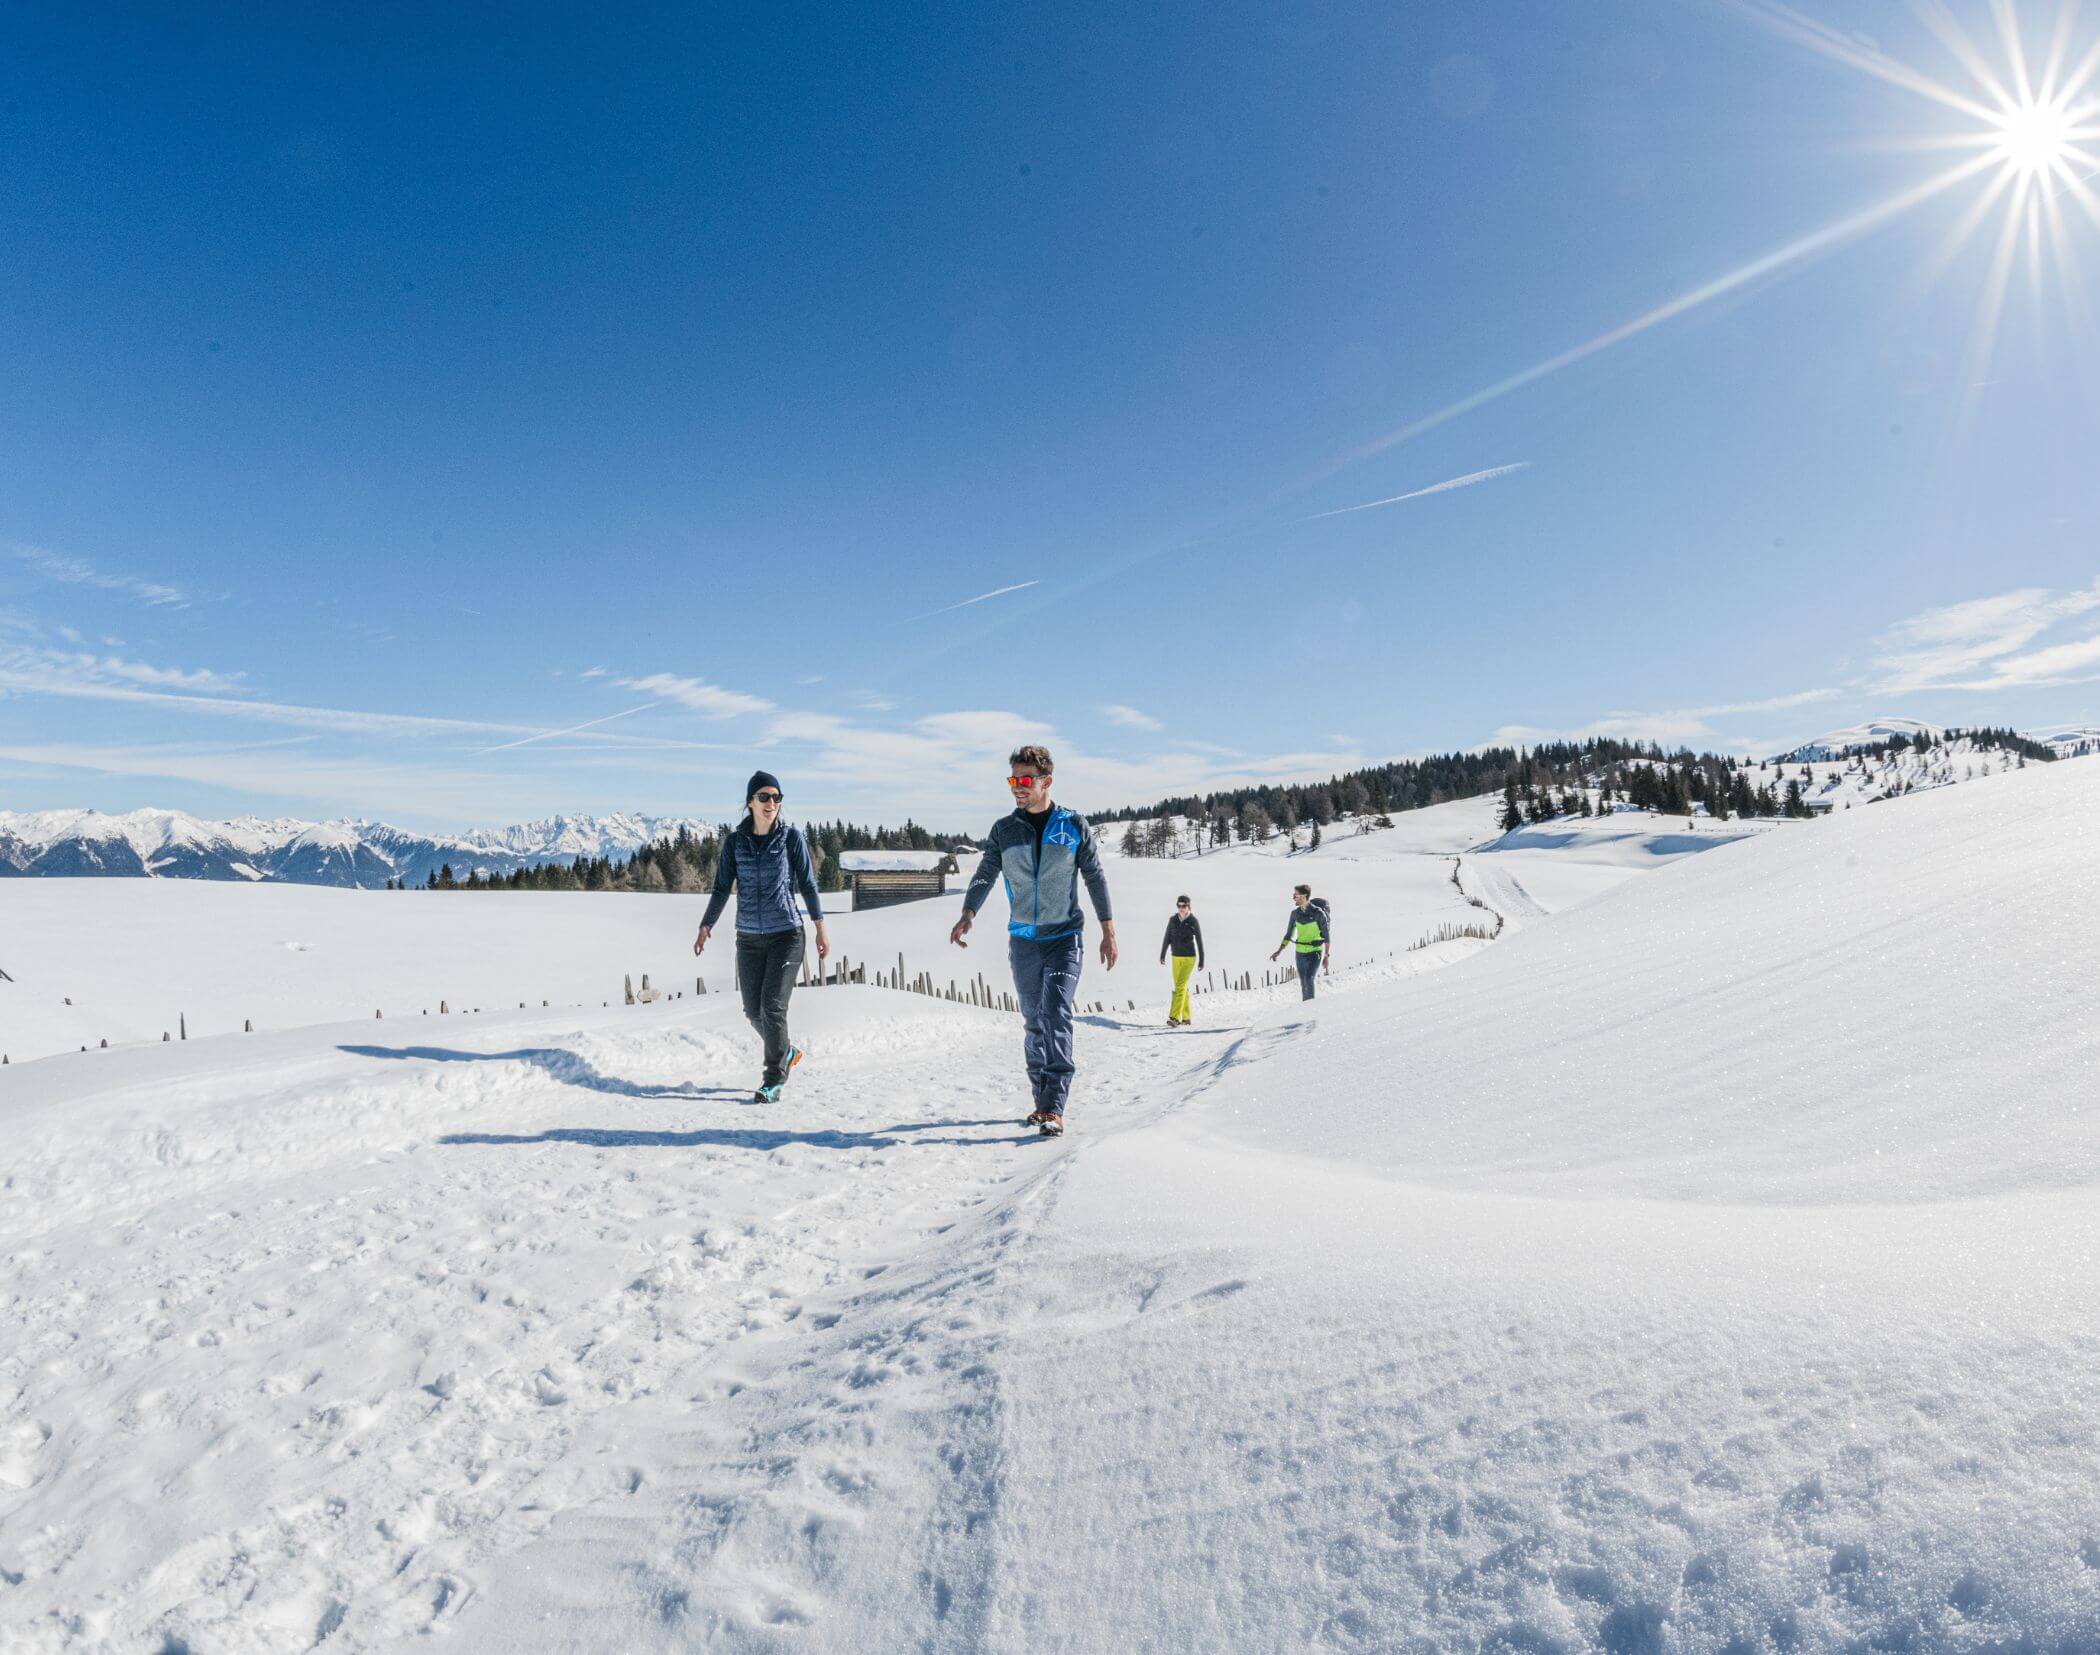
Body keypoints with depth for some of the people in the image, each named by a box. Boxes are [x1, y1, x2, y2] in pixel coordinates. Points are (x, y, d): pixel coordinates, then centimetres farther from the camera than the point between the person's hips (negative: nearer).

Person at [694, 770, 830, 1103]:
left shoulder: (791, 837, -4)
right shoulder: (735, 841, 2)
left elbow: (808, 884, 1)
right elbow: (721, 888, 3)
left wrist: (821, 930, 1)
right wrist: (705, 927, -8)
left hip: (786, 935, -3)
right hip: (749, 939, 3)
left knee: (773, 1006, -11)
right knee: (753, 1011, 8)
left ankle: (773, 1081, 2)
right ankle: (785, 1051, 36)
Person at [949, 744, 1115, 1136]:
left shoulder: (1074, 826, -2)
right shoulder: (1003, 830, 3)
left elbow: (1095, 878, 3)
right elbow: (985, 875, -2)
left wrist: (1108, 931, 0)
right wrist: (967, 915, -20)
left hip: (1065, 937, -3)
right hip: (1023, 940, 3)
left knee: (1056, 1015, -16)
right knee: (1034, 1022, 10)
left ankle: (1054, 1108, -17)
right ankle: (1042, 1100, 21)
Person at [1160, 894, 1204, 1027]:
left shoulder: (1194, 921, -6)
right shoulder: (1173, 919, 3)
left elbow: (1199, 941, -1)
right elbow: (1167, 938, 9)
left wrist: (1201, 961, 0)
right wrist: (1162, 955, 5)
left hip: (1189, 958, -5)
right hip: (1176, 957, 5)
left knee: (1180, 986, -15)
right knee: (1181, 987, 10)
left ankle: (1175, 1018, -20)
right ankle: (1186, 1018, 19)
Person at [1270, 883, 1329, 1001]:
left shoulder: (1318, 913, -12)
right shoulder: (1295, 913, 2)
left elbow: (1326, 935, -5)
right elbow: (1289, 935, 9)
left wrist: (1326, 955, -7)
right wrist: (1279, 951, 0)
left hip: (1315, 952, -5)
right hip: (1300, 953, 5)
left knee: (1308, 981, -19)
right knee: (1303, 984, 8)